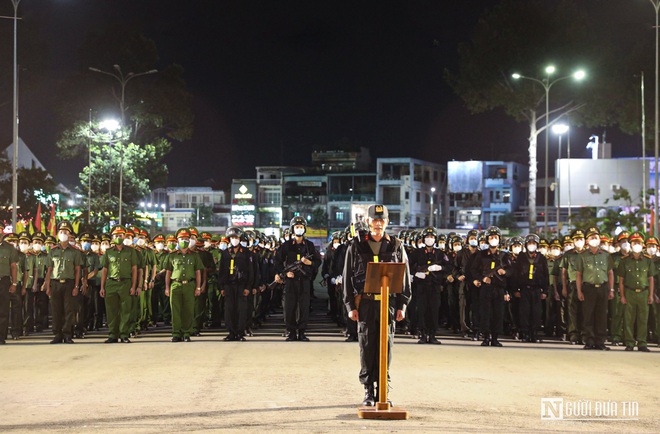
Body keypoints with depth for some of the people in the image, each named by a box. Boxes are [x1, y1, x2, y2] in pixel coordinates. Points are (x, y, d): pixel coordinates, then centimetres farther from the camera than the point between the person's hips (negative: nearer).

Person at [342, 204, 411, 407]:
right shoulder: (357, 247, 5)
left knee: (385, 348, 2)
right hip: (365, 303, 0)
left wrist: (402, 306, -1)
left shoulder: (396, 246, 7)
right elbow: (347, 277, 4)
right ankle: (369, 393, 9)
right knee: (367, 348, 2)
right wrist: (351, 306, -3)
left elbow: (405, 278, 7)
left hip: (389, 302, 0)